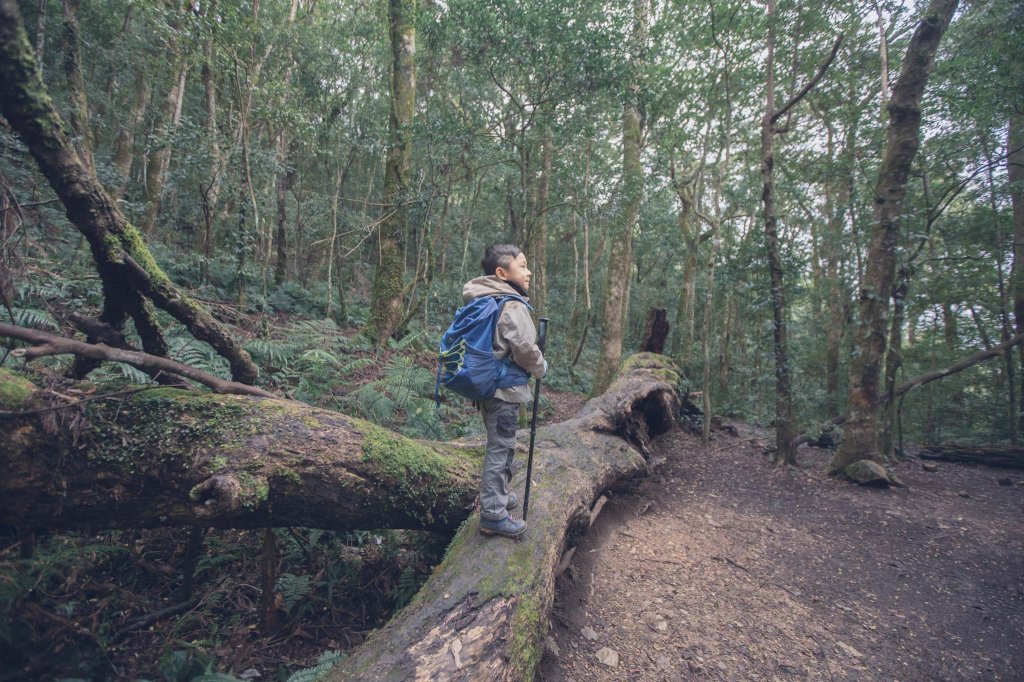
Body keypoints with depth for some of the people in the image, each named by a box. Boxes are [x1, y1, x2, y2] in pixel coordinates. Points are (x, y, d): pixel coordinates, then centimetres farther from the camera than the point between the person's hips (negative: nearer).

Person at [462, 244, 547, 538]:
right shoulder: (512, 306, -18)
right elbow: (525, 349, -20)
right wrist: (541, 367, 0)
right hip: (505, 388, -9)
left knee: (499, 445, 23)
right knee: (500, 448, -1)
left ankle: (499, 495, 38)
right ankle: (493, 515, 8)